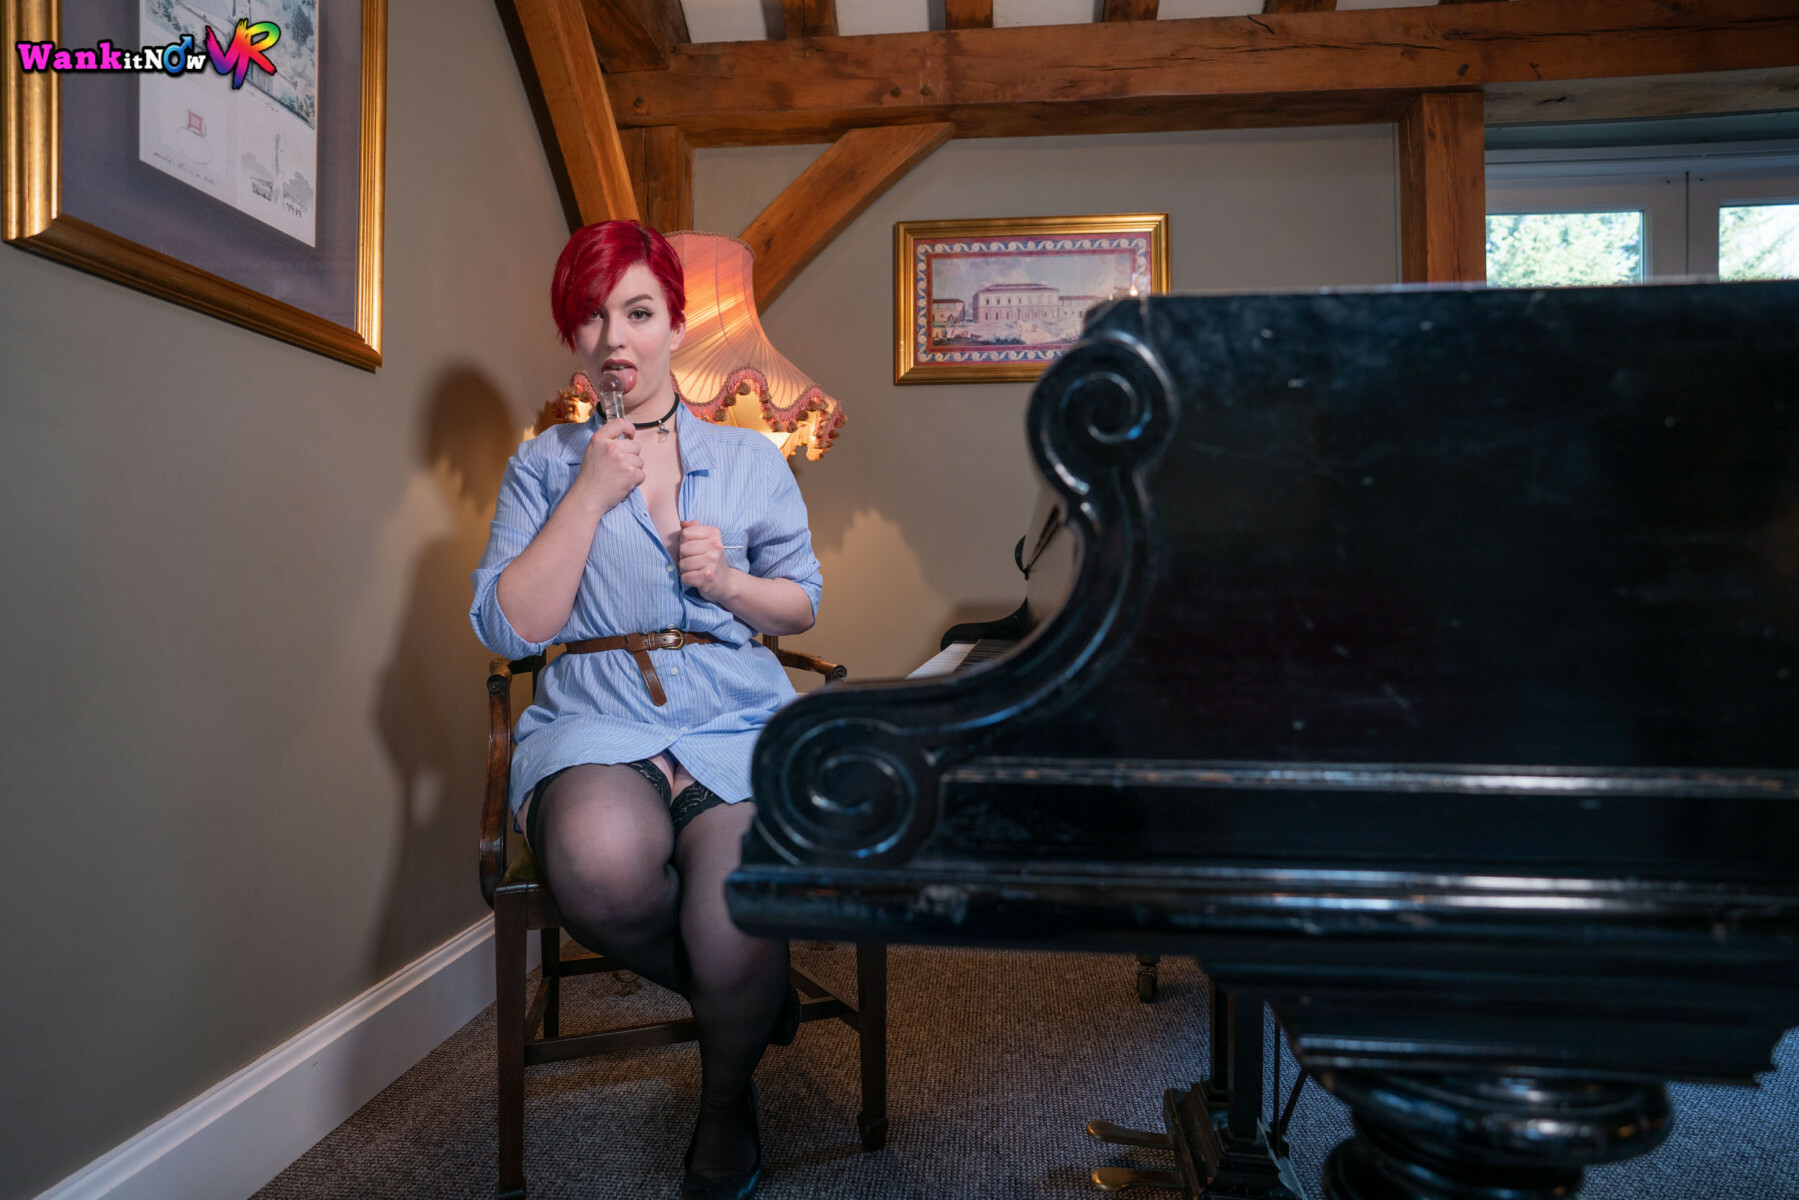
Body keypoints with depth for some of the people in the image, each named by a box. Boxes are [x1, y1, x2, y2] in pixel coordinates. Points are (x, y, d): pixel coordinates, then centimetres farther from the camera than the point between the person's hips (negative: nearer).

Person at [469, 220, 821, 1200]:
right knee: (601, 861, -37)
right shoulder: (544, 464, 11)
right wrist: (590, 495, -6)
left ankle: (727, 1105, 11)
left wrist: (729, 582, -5)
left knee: (732, 923, -27)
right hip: (594, 723, 0)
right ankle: (734, 984, -1)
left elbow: (802, 605, 17)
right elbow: (508, 629, 0)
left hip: (738, 721, 1)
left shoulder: (750, 459, 14)